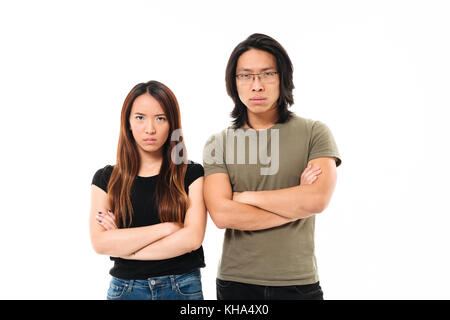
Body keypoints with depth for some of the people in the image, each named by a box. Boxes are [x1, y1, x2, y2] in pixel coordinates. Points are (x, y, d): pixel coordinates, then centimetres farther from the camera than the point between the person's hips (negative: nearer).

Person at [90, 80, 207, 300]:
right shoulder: (106, 179, 2)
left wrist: (125, 248, -11)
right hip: (125, 288, 1)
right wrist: (168, 228, -15)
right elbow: (100, 242, -11)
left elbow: (193, 238, -13)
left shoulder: (192, 174, -2)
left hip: (183, 288, -1)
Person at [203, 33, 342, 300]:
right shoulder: (218, 143, 0)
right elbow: (221, 214, -13)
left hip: (298, 282, 0)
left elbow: (318, 199, -18)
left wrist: (246, 196, -10)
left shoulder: (314, 133, -3)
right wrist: (296, 205, -12)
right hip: (236, 282, 1)